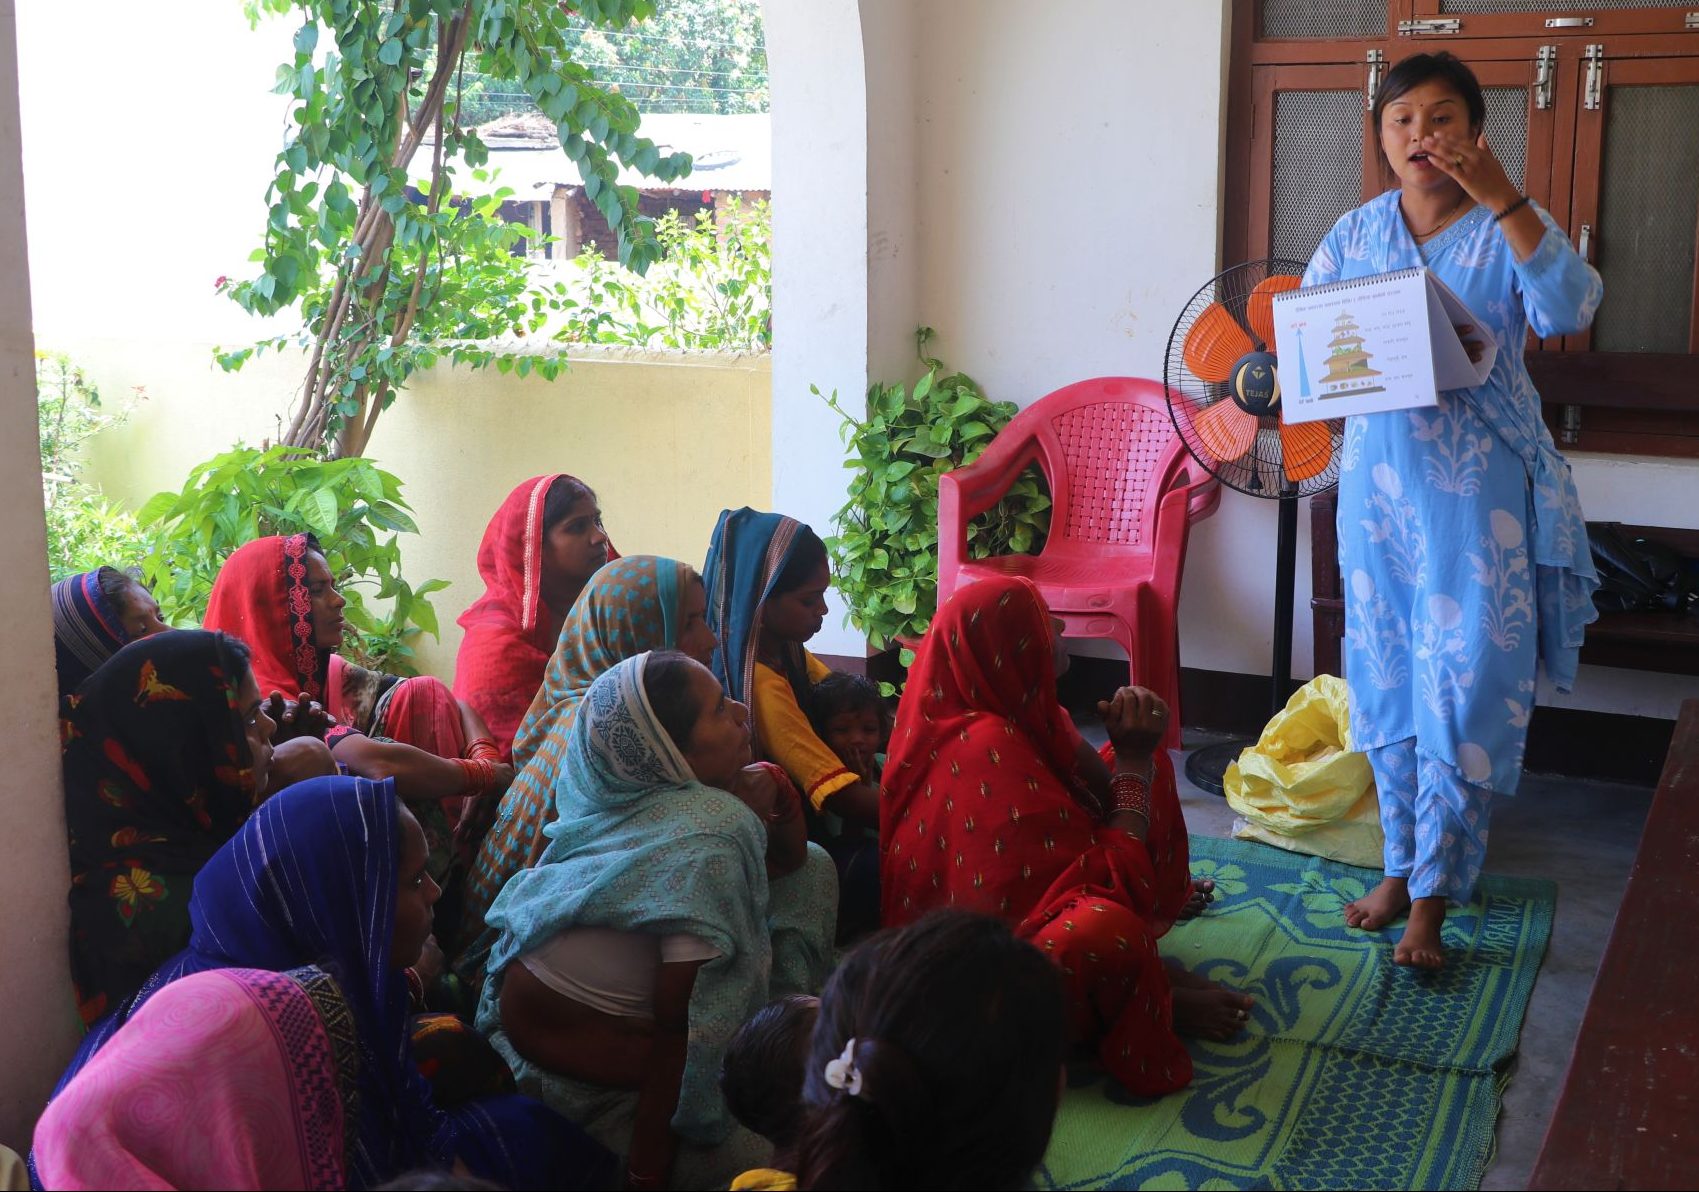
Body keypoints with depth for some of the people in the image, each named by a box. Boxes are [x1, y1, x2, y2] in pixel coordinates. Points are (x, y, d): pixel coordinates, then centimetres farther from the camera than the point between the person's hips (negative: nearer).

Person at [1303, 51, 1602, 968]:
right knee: (1385, 677, 10)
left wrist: (1500, 196, -27)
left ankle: (1431, 902, 3)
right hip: (1380, 478, 4)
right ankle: (1401, 865, 25)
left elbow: (1569, 309, -21)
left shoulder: (1508, 229, -3)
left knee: (1467, 686, -5)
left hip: (1481, 486, -4)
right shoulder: (1354, 233, 8)